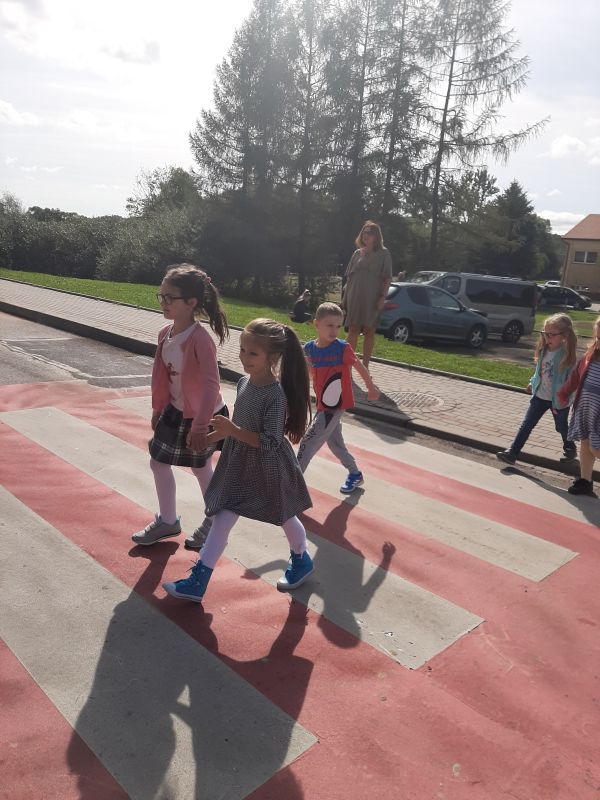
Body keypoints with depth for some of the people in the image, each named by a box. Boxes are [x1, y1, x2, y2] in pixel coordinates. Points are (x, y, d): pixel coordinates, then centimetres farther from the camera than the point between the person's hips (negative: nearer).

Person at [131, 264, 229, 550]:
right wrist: (158, 409, 13)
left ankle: (214, 522, 35)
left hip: (203, 415, -8)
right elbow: (160, 374, 7)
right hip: (175, 411, 8)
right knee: (158, 462, 15)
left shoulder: (200, 339, -27)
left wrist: (200, 427, -29)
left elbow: (211, 385, -30)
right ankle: (167, 521, 34)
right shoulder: (165, 333, -3)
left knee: (201, 468, 10)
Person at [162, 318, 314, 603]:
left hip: (268, 469, -6)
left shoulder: (275, 395, -26)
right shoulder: (244, 382, -3)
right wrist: (222, 432, 5)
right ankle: (197, 582, 15)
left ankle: (302, 561, 46)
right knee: (222, 519, 6)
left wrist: (232, 430, -33)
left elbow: (270, 443, -29)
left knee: (284, 517, 17)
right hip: (238, 464, 6)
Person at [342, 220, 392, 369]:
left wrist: (383, 297, -12)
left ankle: (365, 366, 11)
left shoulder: (383, 254, 3)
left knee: (369, 331, 3)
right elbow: (349, 276, 14)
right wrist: (345, 296, 7)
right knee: (353, 330, 2)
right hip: (354, 298, 3)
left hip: (372, 300, -3)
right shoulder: (357, 253, 12)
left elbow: (387, 278, -2)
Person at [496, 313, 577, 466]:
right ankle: (512, 453, -2)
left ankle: (570, 449, 43)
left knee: (562, 427, 17)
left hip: (557, 400, -5)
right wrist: (532, 383, 21)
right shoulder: (544, 350, -1)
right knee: (527, 425, -1)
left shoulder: (567, 355, -20)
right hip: (540, 396, 5)